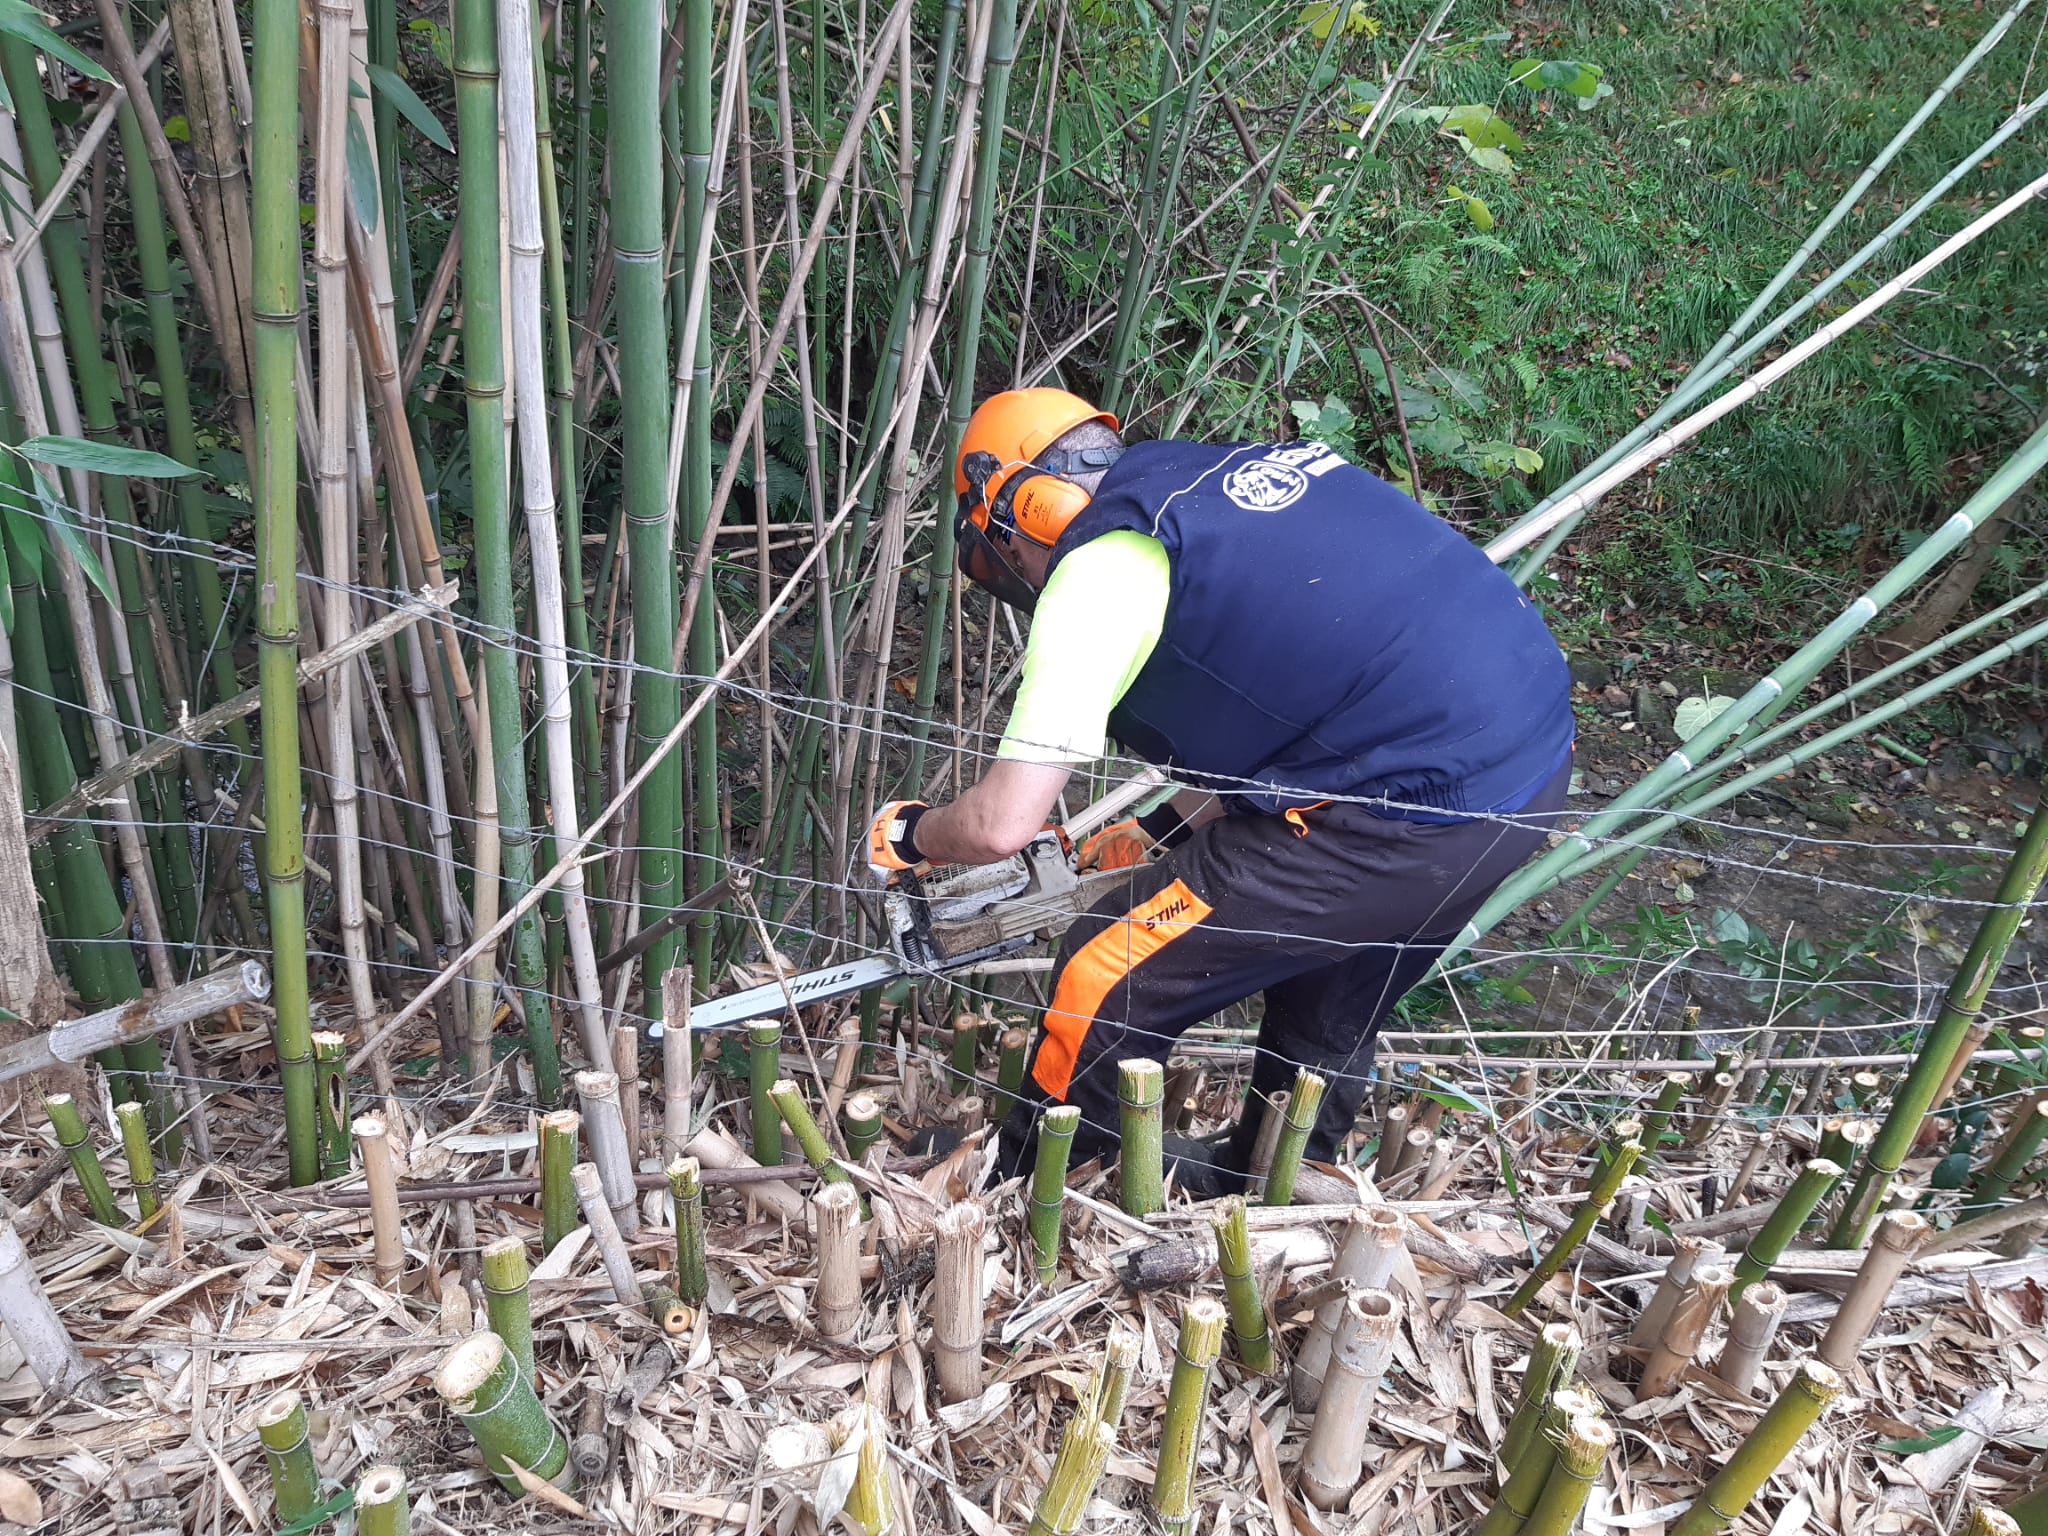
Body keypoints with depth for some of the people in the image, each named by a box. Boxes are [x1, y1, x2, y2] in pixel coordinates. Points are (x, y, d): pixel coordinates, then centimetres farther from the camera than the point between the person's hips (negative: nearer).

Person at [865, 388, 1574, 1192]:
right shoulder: (1230, 470, 18)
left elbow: (1002, 824, -9)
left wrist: (907, 833, 14)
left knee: (1109, 980, 7)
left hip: (1413, 819, -9)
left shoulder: (1098, 569, -7)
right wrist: (1163, 831, 34)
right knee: (1328, 999, 31)